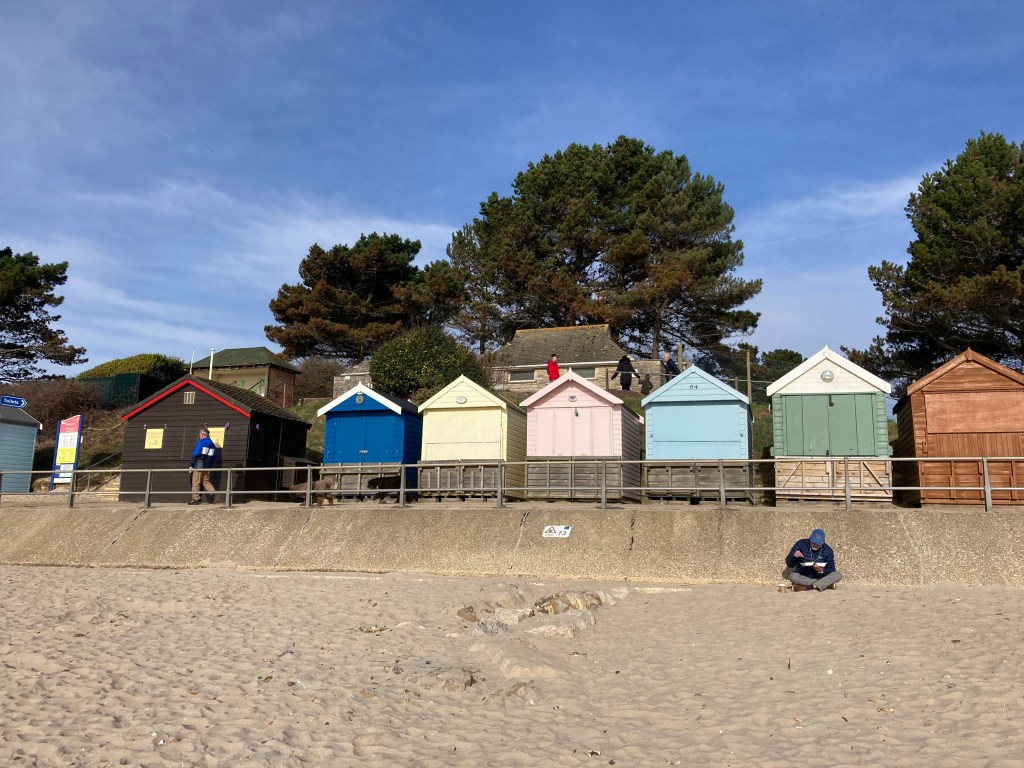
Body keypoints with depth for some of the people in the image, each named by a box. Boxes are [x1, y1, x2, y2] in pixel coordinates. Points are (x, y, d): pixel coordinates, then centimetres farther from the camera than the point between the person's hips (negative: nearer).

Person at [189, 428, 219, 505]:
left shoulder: (201, 442, -8)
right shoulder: (212, 444, 14)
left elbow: (196, 453, -17)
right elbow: (214, 458, 13)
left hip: (199, 465, -7)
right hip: (207, 467, 7)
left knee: (196, 483, -1)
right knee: (205, 481, 11)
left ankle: (196, 499, -2)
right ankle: (213, 492, -11)